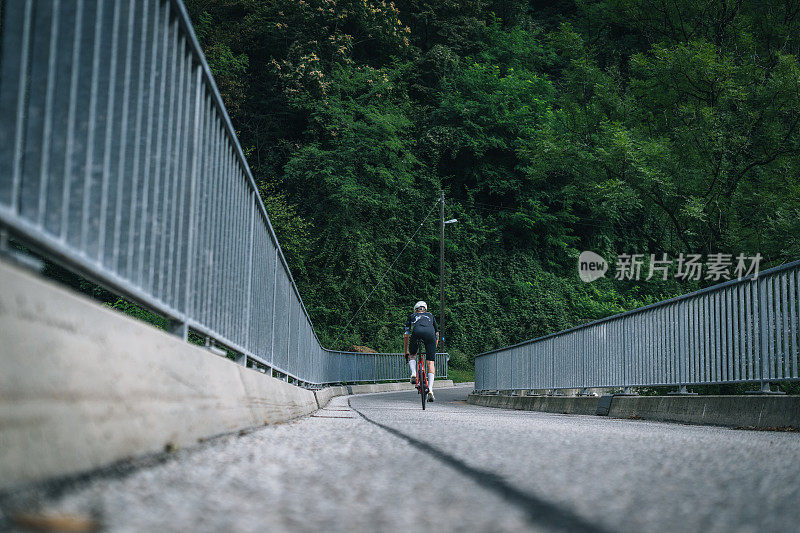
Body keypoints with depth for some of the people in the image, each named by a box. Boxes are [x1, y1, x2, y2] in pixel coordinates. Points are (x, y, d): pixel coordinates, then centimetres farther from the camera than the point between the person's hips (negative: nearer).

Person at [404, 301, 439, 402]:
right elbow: (437, 334, 42)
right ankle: (430, 389, -9)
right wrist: (434, 349, 52)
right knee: (430, 363, 4)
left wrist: (406, 352, 41)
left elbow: (406, 335, 34)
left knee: (412, 355, 26)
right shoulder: (430, 316, 39)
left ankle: (413, 373, 0)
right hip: (430, 333, 1)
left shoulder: (412, 316, 36)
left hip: (417, 333, -1)